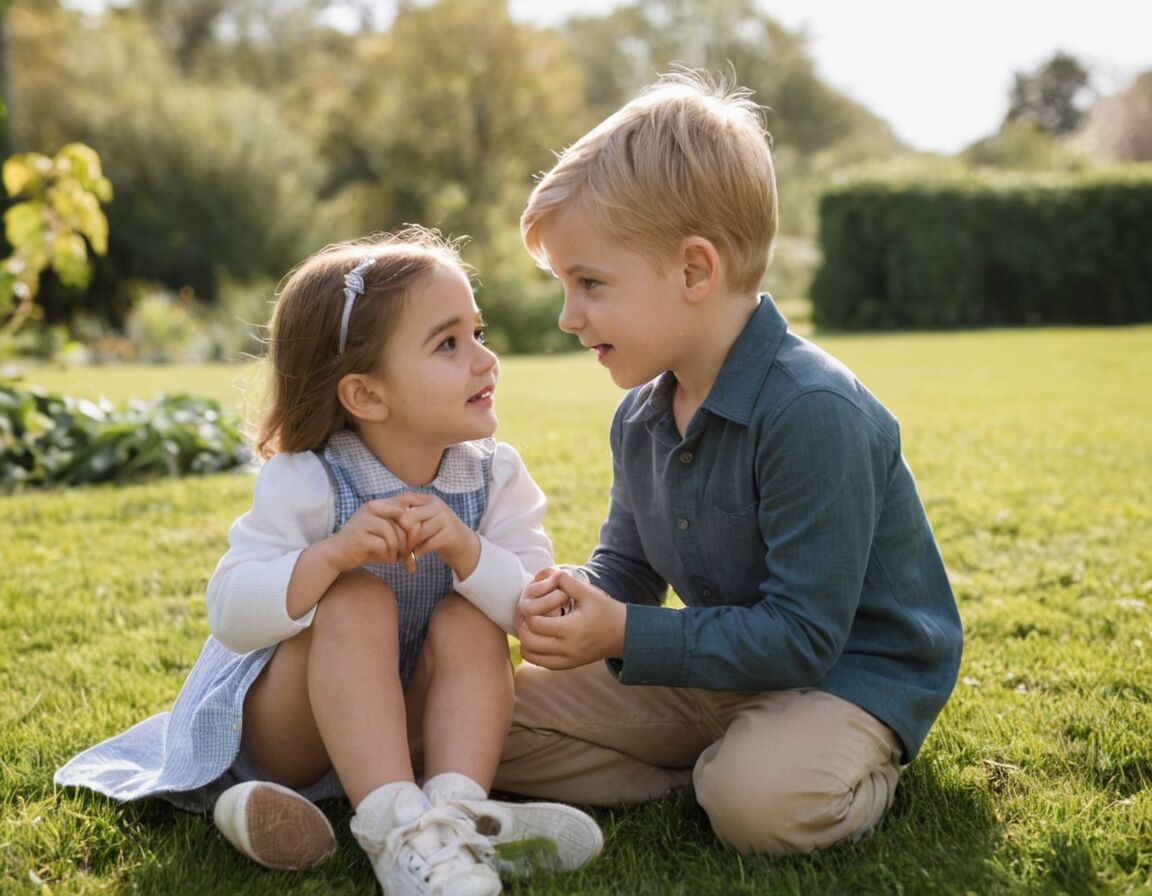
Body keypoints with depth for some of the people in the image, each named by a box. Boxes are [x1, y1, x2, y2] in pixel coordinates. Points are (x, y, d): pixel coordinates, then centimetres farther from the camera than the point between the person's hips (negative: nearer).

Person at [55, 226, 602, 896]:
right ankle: (394, 824, -41)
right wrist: (332, 554, -43)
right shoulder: (307, 481, -21)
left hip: (414, 718, 4)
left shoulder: (495, 475, -9)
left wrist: (466, 550, -36)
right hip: (289, 725, -3)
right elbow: (230, 617, -27)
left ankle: (458, 807, -36)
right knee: (356, 601, -31)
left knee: (470, 618, -23)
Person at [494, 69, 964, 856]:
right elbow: (628, 564, 11)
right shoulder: (641, 416, 1)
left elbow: (803, 632, -27)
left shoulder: (812, 412, -27)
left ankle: (863, 770, -5)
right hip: (719, 666, 7)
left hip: (851, 668, -7)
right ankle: (717, 763, -5)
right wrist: (578, 596, -15)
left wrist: (624, 634, -25)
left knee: (757, 799, -38)